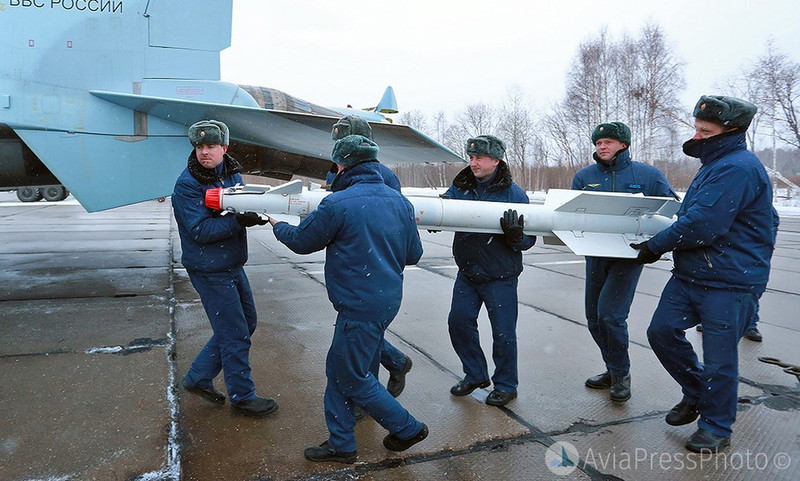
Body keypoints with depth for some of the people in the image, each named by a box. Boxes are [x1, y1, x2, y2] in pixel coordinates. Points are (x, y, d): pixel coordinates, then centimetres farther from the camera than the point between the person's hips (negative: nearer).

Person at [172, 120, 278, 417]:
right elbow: (200, 230, -22)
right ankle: (242, 397, 19)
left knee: (246, 323, 18)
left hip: (233, 266, 8)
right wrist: (238, 220, -33)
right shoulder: (187, 185, -16)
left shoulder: (233, 174, 5)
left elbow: (245, 207, 10)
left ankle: (198, 378, 30)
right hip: (209, 271, -8)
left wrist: (256, 213, -13)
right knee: (235, 335, 0)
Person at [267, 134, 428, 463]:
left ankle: (408, 429, 22)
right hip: (388, 299, 8)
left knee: (352, 378, 9)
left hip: (359, 307, -8)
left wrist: (277, 226, 19)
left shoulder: (337, 204, -16)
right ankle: (340, 444, 29)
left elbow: (302, 242, -2)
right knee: (338, 370, 18)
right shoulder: (400, 202, 4)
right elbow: (413, 254, 11)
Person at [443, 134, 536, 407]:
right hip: (468, 272, 5)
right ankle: (475, 375, 30)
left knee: (503, 332, 4)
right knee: (459, 322, 9)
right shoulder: (461, 186, 3)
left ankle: (505, 385, 25)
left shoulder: (513, 193, -8)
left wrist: (515, 233, -30)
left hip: (499, 276, -4)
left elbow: (527, 241, -7)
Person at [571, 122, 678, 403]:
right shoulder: (584, 176, 8)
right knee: (594, 318, 10)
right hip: (596, 254, 4)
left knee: (610, 314, -14)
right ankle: (613, 370, 32)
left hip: (629, 254, -4)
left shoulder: (647, 174, 1)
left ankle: (621, 374, 10)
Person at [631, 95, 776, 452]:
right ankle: (696, 393, 30)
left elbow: (702, 225, -25)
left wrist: (656, 246, -13)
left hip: (730, 284, -9)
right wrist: (658, 244, 10)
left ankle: (716, 428, 22)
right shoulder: (716, 165, 16)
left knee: (719, 359, 2)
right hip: (691, 274, 9)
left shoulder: (737, 168, -19)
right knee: (662, 331, 8)